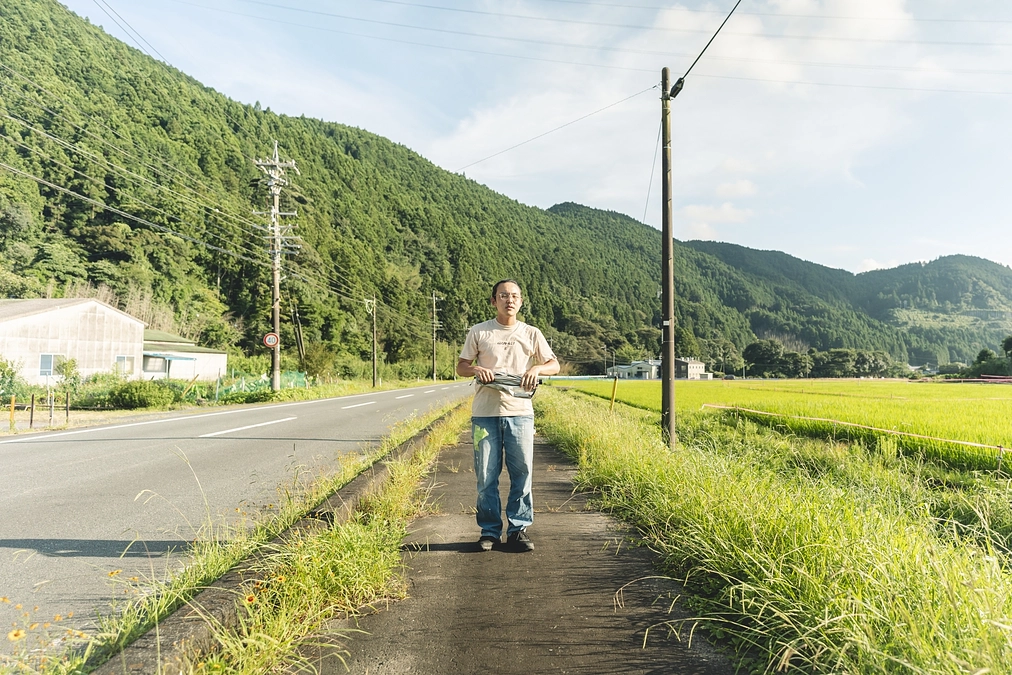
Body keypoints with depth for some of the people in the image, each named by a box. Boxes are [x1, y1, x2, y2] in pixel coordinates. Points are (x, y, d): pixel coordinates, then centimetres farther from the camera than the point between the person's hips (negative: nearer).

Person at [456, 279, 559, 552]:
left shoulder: (531, 334, 8)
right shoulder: (478, 332, 5)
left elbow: (554, 364, 11)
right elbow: (461, 366, 10)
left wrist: (537, 368, -11)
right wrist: (475, 369, -13)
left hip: (520, 412, 1)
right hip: (485, 413, -1)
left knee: (522, 473, 3)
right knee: (486, 476, 4)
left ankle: (518, 529, 16)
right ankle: (490, 530, 17)